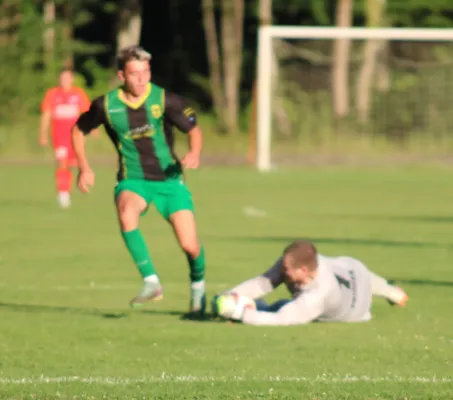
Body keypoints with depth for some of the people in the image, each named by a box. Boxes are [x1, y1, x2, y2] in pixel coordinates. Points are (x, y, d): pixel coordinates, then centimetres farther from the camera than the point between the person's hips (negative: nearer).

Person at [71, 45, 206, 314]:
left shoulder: (165, 100, -13)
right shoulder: (106, 106, -9)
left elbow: (194, 130, -5)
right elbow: (79, 131, 9)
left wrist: (194, 153, -26)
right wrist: (84, 168, 1)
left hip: (169, 179, 0)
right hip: (132, 180, 0)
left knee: (190, 245, -7)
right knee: (127, 213, -35)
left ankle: (198, 286, 29)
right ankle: (151, 282, -28)